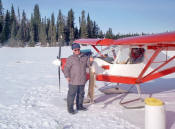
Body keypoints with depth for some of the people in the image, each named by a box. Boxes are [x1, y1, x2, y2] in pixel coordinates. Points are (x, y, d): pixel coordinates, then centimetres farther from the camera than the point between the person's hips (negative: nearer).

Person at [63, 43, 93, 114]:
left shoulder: (84, 57, 9)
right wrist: (67, 76, -15)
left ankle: (79, 106, 33)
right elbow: (66, 68, -6)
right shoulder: (70, 58, -5)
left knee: (81, 94, 17)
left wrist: (90, 60, -7)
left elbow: (87, 64, 13)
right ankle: (70, 108, 10)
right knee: (71, 94, -1)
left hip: (82, 80, 6)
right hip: (73, 81, -5)